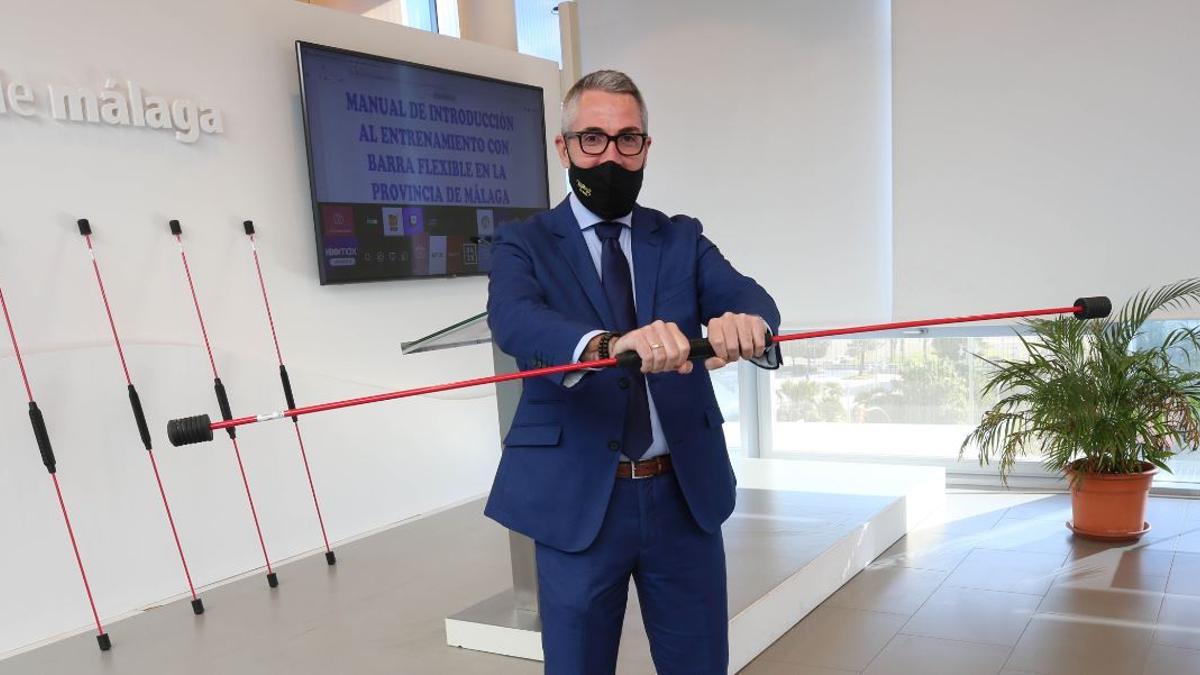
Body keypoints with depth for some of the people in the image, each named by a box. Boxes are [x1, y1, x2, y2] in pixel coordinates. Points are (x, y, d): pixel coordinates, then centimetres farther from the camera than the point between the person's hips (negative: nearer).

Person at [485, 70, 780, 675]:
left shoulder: (682, 239, 8)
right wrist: (608, 344, -42)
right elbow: (513, 320, -21)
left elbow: (746, 296, -9)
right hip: (579, 502, -2)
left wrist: (745, 319, -35)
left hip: (687, 495, 3)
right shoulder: (524, 245, 0)